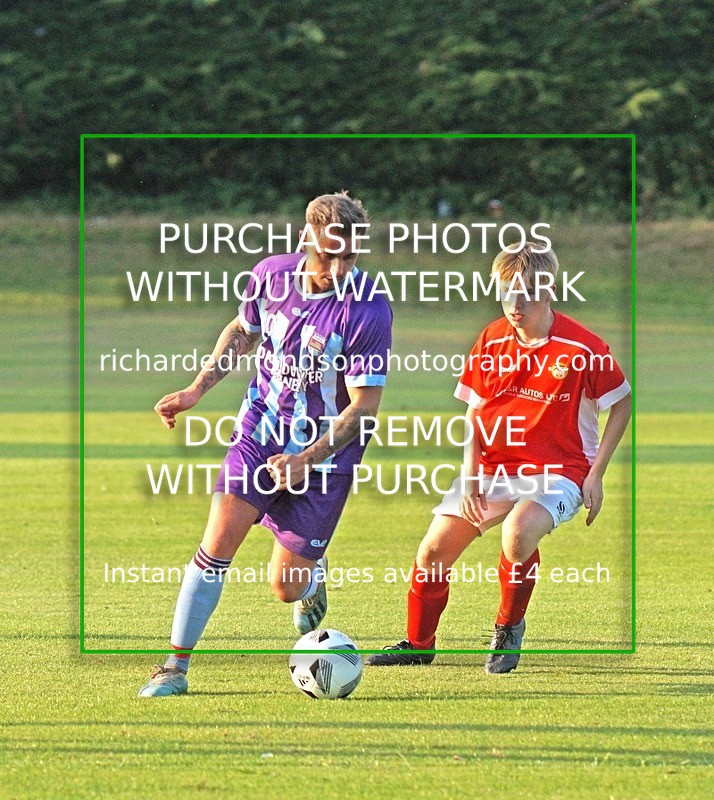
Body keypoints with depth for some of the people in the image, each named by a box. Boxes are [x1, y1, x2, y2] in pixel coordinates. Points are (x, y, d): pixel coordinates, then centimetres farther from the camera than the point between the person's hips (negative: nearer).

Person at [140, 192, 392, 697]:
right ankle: (176, 667, -5)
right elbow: (243, 332, 15)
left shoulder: (368, 312, -22)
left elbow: (363, 407, -17)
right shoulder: (272, 275, -7)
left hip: (323, 455, -3)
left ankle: (313, 579, 39)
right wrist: (197, 390, 6)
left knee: (285, 587, 0)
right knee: (219, 541, -13)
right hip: (261, 429, 3)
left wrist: (307, 460, -23)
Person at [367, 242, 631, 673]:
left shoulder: (583, 348, -14)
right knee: (433, 551, -1)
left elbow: (623, 402, -1)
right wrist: (470, 472, -2)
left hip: (557, 472, -5)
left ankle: (509, 629, -7)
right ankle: (418, 644, 26)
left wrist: (595, 475, -6)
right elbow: (475, 410, 11)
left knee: (517, 531, -35)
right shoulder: (492, 340, -1)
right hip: (493, 468, 5)